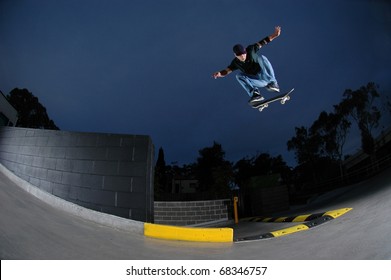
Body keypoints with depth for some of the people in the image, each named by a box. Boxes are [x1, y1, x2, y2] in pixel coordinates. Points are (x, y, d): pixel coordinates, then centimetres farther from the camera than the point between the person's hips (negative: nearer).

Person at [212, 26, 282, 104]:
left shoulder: (250, 50, -10)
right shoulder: (235, 62, -5)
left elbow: (262, 42, -12)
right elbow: (227, 70, -11)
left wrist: (274, 35, -22)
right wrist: (219, 73, -33)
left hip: (266, 77, -2)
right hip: (257, 81, 2)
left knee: (262, 58, -25)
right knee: (239, 75, -16)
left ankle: (273, 83, -26)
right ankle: (255, 94, -24)